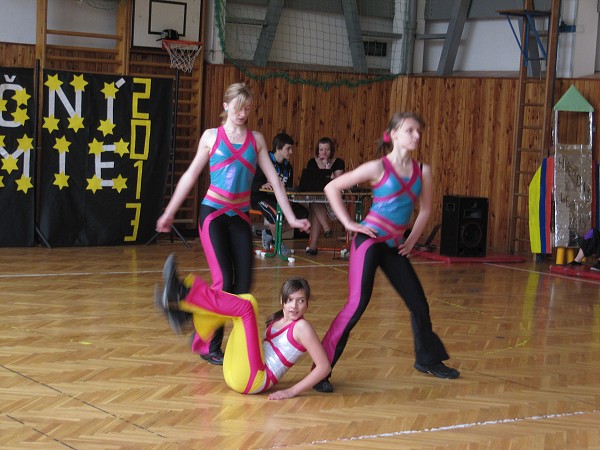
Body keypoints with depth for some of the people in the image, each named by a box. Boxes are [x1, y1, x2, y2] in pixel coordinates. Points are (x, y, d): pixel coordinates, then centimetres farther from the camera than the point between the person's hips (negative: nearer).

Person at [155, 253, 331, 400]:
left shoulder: (301, 327, -4)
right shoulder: (277, 320, 18)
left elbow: (324, 366, -12)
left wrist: (292, 391, -16)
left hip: (253, 381, -8)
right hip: (235, 375, 9)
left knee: (245, 307, -14)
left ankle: (181, 295, -18)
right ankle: (182, 314, -10)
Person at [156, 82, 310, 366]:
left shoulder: (256, 140, 7)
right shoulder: (211, 136, 1)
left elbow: (274, 180, 6)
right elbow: (190, 176, 6)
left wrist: (291, 218, 1)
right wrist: (169, 213, 8)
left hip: (240, 217, 3)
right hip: (213, 214, -3)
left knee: (244, 284, -3)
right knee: (223, 282, -12)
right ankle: (208, 346, 3)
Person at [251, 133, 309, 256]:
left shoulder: (288, 166, 11)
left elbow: (289, 188, 14)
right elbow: (251, 184, -18)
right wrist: (262, 186, -38)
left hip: (278, 199, 8)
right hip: (261, 198, -8)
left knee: (302, 214, -7)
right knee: (276, 212, -38)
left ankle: (269, 233, 5)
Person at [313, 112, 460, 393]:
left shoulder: (422, 171, 6)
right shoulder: (378, 167, -8)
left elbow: (425, 209, 21)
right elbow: (332, 188, -6)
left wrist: (411, 240, 12)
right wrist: (348, 223, -9)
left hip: (394, 247, 6)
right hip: (370, 241, -6)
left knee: (418, 303, 11)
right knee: (357, 304, -16)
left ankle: (427, 359, 34)